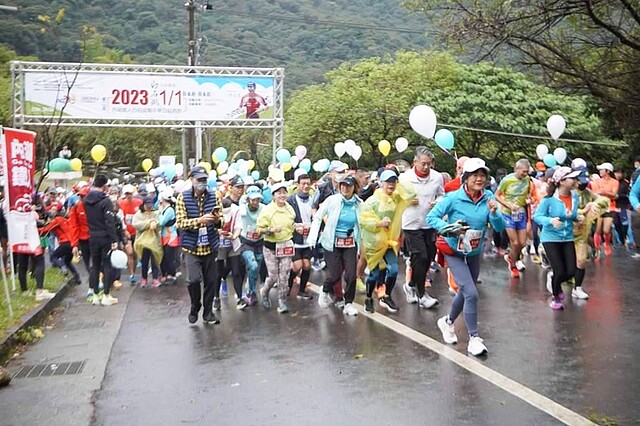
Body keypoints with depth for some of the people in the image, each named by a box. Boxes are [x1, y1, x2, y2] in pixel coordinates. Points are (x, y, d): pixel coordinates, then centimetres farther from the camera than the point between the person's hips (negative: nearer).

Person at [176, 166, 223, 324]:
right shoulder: (182, 198, -4)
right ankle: (195, 308, 15)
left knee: (210, 281, 8)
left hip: (210, 246, 3)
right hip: (192, 247, -3)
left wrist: (217, 220, -21)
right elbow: (180, 222, -12)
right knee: (193, 279, -12)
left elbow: (220, 222, 3)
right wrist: (199, 220, -27)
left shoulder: (213, 196, 3)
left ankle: (208, 312, 25)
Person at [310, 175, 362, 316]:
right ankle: (325, 292, 30)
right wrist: (313, 237, -11)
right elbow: (317, 217, -3)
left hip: (350, 243, 2)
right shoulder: (332, 200, -9)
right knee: (335, 275, -4)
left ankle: (348, 304, 16)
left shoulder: (359, 204, -3)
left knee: (351, 275, -4)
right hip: (332, 243, -2)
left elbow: (363, 224, 9)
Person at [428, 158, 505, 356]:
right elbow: (431, 217, -16)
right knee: (471, 293, -15)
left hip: (475, 253, 5)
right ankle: (474, 339, -2)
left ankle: (447, 321, 46)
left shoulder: (488, 198, -9)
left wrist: (494, 213, -29)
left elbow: (500, 227, -10)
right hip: (454, 252, -5)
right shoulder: (453, 198, -20)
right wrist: (448, 228, -32)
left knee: (465, 292, 20)